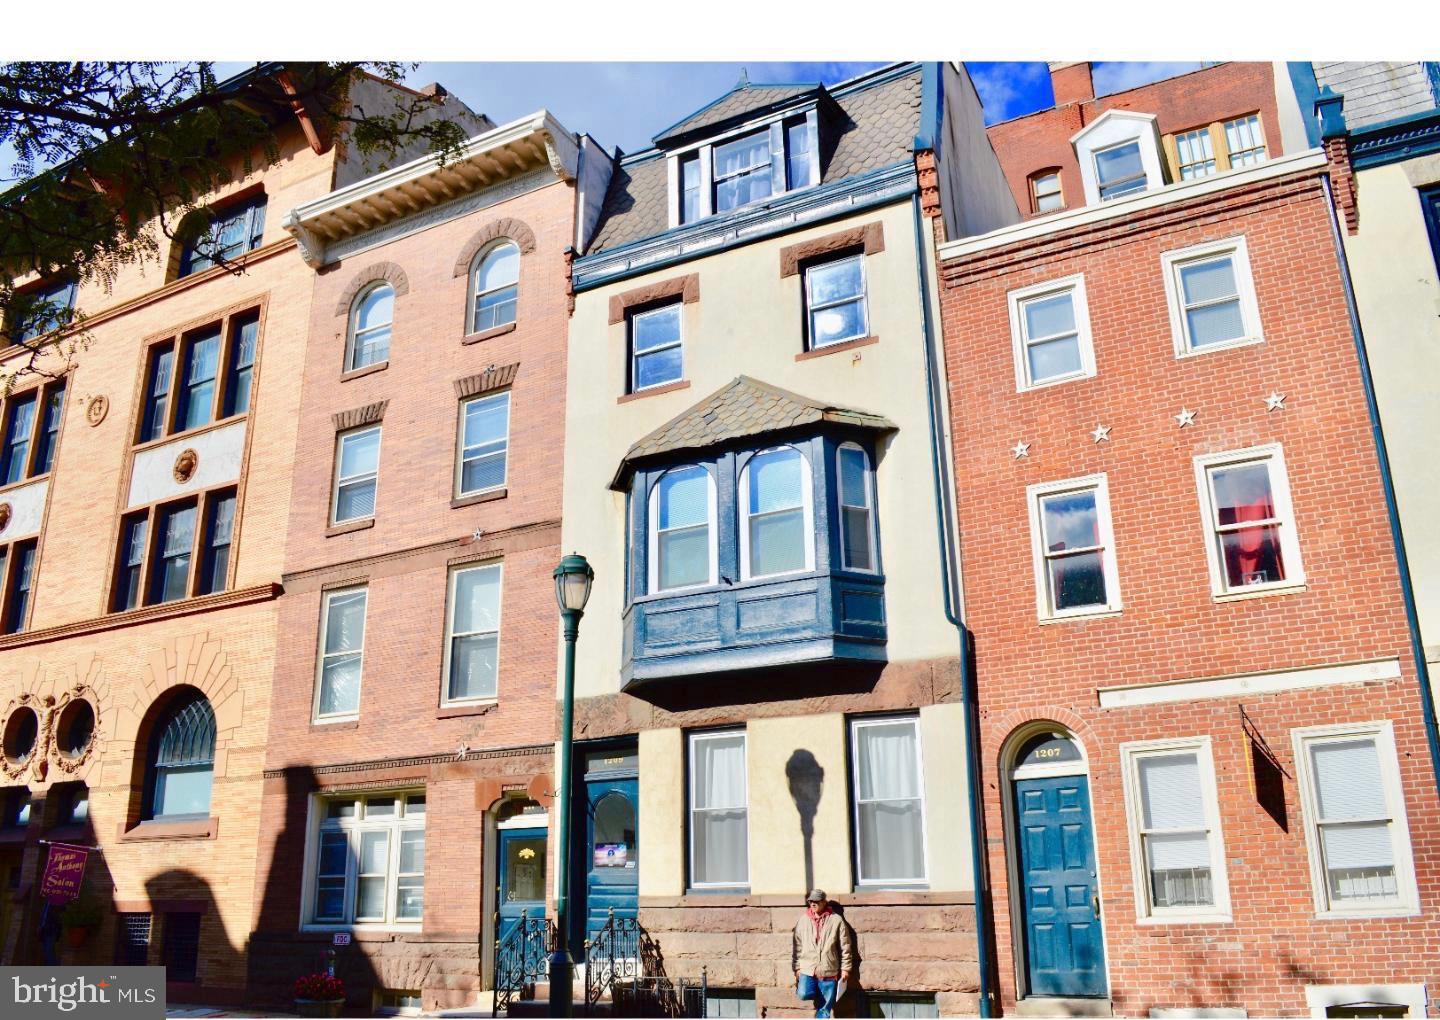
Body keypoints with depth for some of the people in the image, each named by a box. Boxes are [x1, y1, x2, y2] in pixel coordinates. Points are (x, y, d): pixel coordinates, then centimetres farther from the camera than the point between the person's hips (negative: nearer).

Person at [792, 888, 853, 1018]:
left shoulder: (836, 920, -3)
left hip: (829, 971, -1)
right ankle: (815, 991, 10)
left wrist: (845, 968, -1)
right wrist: (796, 967, 4)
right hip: (807, 969, 1)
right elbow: (796, 945, 8)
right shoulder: (803, 920, 3)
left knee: (825, 1009, 1)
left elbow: (845, 946, 1)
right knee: (804, 994, -23)